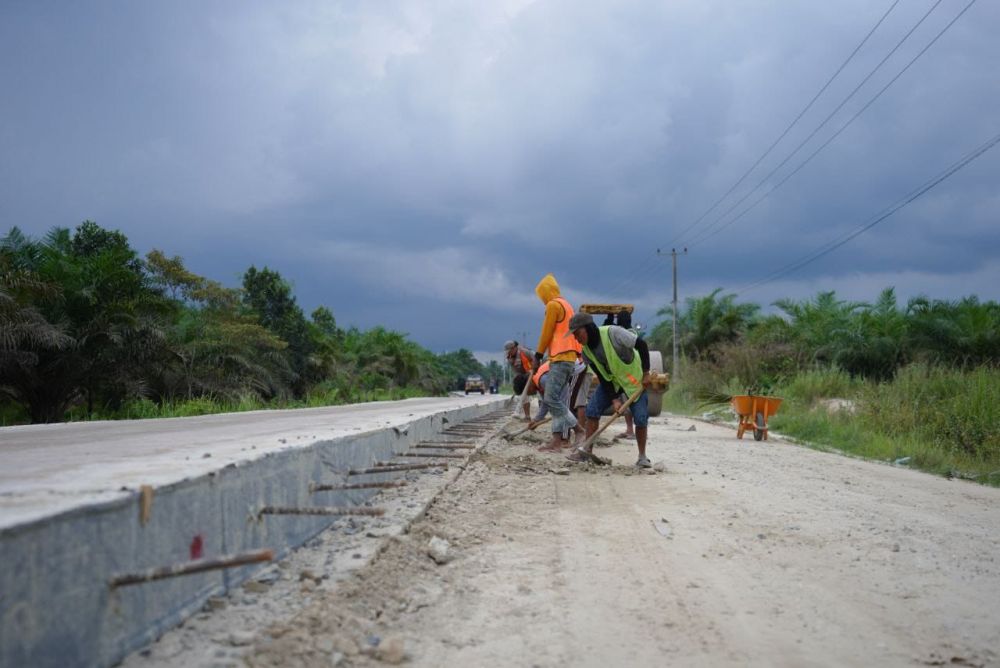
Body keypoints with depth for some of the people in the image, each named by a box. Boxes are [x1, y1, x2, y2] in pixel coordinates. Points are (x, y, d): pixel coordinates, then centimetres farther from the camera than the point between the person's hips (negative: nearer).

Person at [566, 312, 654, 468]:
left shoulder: (612, 333, -29)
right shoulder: (586, 351, -11)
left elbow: (642, 345, -23)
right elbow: (602, 377, -8)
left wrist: (646, 374, -22)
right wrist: (614, 399, -18)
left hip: (635, 378, -5)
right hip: (611, 380, 5)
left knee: (641, 418, -11)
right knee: (592, 409, -10)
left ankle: (642, 457, 7)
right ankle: (587, 451, -2)